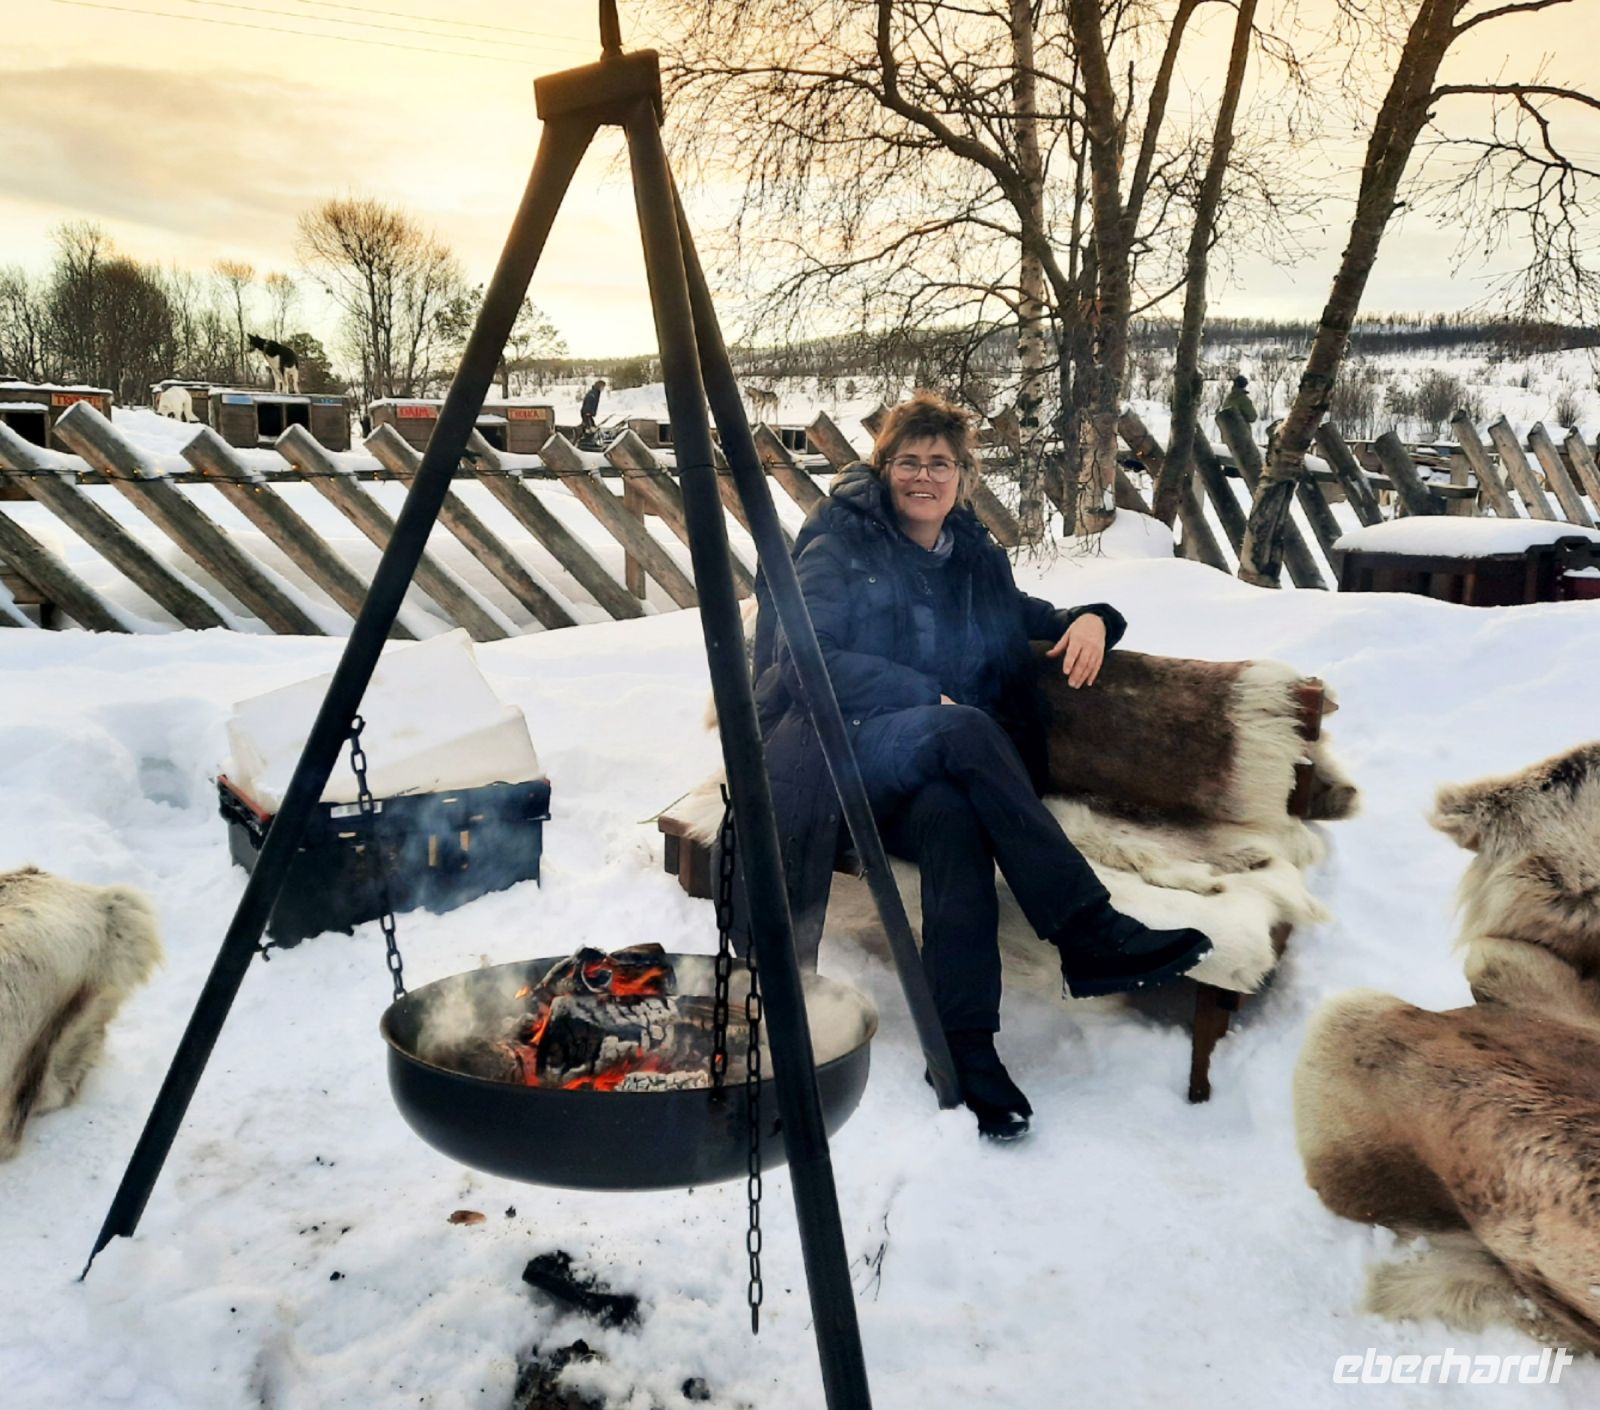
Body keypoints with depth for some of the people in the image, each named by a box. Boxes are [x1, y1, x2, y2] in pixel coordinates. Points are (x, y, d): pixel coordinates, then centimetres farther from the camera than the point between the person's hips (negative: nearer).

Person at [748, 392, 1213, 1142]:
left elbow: (1033, 617, 30)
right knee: (964, 730, -35)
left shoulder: (977, 559, 18)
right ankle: (1089, 935, -34)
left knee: (953, 817, -35)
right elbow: (806, 659, -9)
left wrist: (1090, 618, 4)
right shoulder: (841, 544, 4)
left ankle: (966, 1049, -38)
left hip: (929, 770, 3)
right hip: (843, 753, -3)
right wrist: (927, 699, -17)